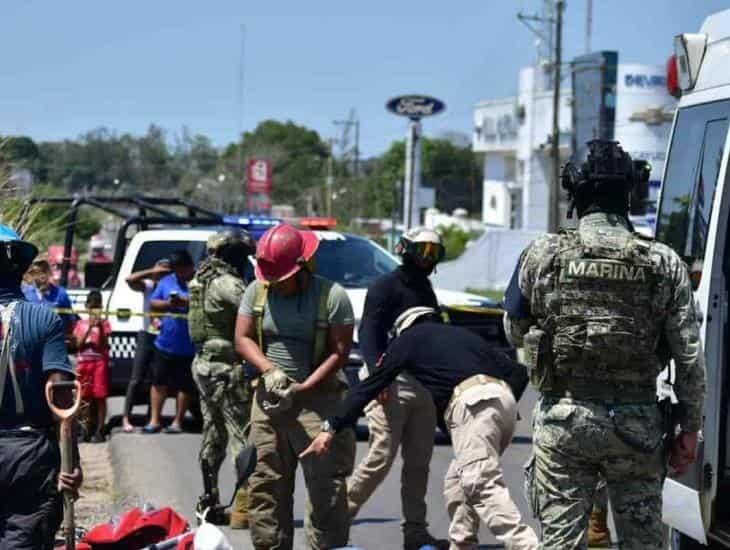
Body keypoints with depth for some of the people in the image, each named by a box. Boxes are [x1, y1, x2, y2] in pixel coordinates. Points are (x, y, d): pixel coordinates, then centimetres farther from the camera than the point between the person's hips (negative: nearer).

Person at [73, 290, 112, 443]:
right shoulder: (81, 324, 10)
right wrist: (89, 328, -12)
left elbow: (104, 344, -5)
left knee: (100, 397, -5)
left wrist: (100, 327, -17)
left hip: (100, 362, -2)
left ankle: (100, 430, -3)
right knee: (84, 397, 4)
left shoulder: (104, 323, 4)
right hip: (83, 363, 2)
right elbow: (79, 344, -1)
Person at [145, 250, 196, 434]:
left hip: (189, 347, -4)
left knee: (185, 385, 4)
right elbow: (153, 303, 11)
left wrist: (188, 302, -24)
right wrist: (168, 304, -8)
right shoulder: (166, 281, 10)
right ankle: (155, 420, 14)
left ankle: (177, 422, 14)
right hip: (165, 342, 5)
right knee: (159, 382, 7)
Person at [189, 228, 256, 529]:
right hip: (228, 369, -10)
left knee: (213, 437, 16)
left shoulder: (203, 279, 14)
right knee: (244, 436, -7)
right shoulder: (226, 284, -16)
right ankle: (243, 508, -9)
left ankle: (209, 503, 21)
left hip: (204, 364, 10)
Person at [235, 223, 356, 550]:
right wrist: (269, 369, -16)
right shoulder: (257, 290, 6)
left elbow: (339, 354, -10)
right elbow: (243, 338, 4)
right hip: (268, 400, 4)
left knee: (326, 486, -6)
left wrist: (299, 390, -18)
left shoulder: (332, 296, -8)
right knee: (264, 485, 7)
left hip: (319, 398, -4)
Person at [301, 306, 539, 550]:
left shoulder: (410, 337, 19)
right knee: (457, 485, 16)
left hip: (473, 403, -7)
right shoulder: (462, 333, 35)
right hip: (505, 398, 7)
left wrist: (331, 428, 15)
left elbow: (371, 385, 14)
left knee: (483, 485, -15)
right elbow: (518, 371, 27)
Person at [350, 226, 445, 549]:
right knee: (382, 456, -12)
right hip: (391, 383, -8)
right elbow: (368, 333, -12)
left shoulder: (426, 290, 22)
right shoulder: (387, 286, -3)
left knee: (419, 462, 6)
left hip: (423, 385, 8)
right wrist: (378, 372, -25)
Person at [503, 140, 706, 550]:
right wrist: (690, 428, 5)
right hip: (637, 423, 1)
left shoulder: (543, 256, -5)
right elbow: (689, 357, -4)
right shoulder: (664, 263, -5)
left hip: (563, 418, 0)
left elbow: (514, 331, 8)